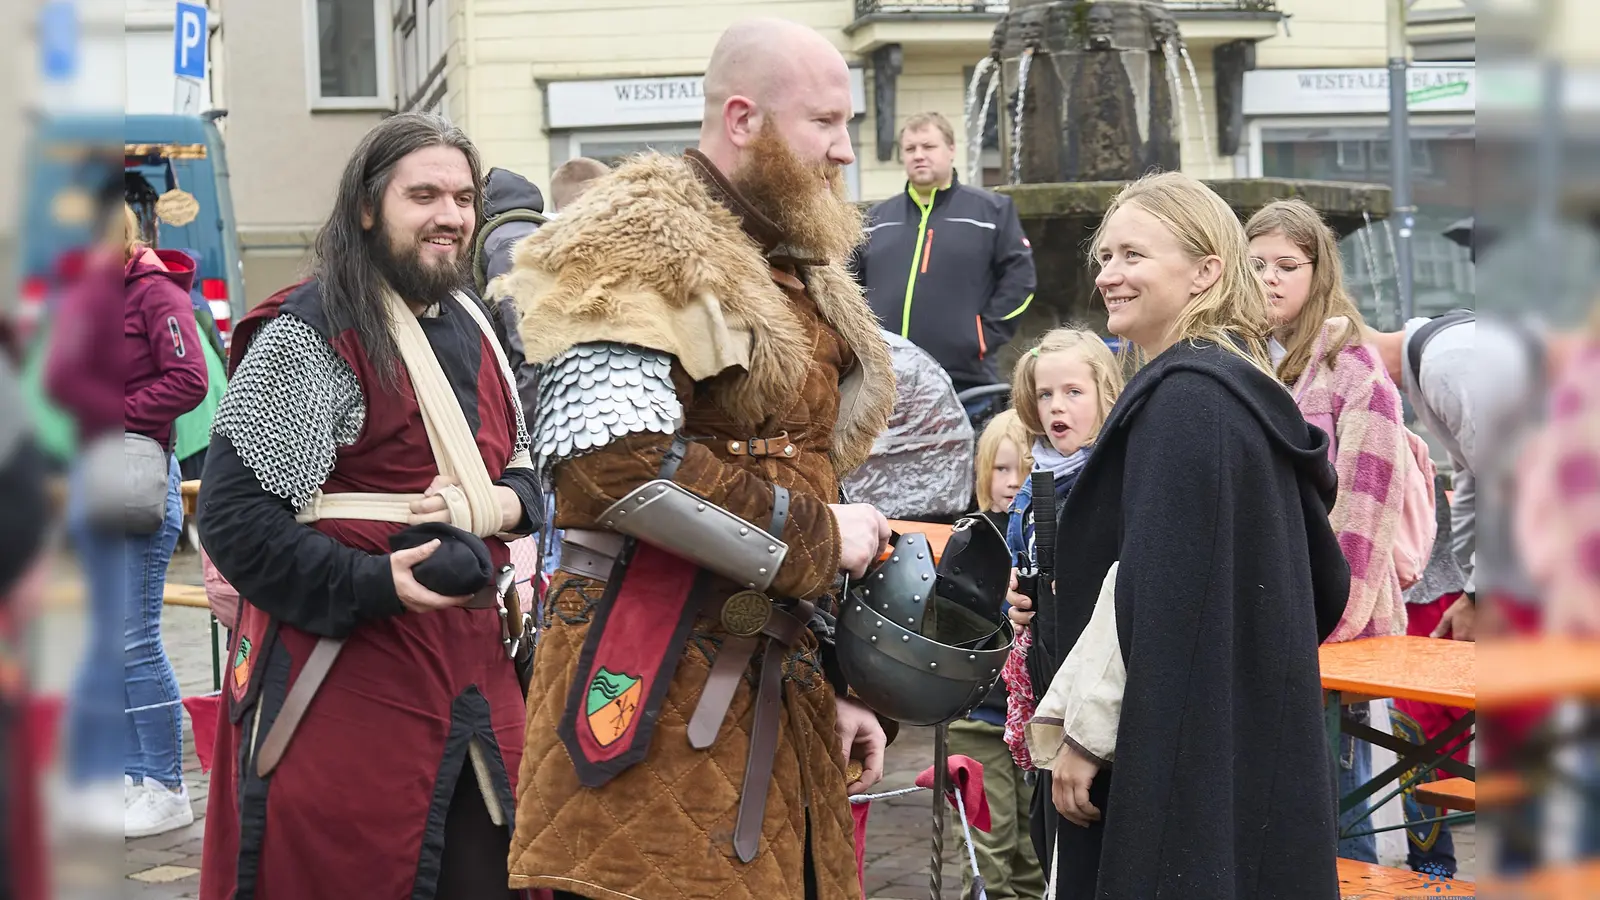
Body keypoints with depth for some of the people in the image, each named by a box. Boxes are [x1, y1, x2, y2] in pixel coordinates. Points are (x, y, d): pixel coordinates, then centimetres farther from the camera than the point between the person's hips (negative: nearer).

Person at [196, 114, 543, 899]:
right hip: (346, 680, -7)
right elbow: (234, 516, -15)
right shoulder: (308, 336, -10)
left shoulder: (470, 330, 14)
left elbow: (527, 473, 23)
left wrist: (495, 505, -1)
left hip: (474, 671, 8)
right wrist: (374, 586, -21)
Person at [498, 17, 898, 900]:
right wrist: (815, 535, -14)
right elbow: (617, 462, -23)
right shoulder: (644, 246, -9)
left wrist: (831, 683, 19)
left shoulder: (798, 273, 18)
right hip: (659, 687, -8)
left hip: (779, 683, 8)